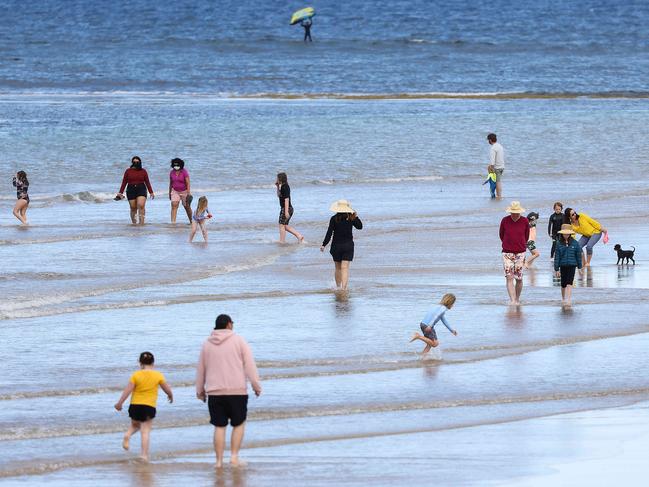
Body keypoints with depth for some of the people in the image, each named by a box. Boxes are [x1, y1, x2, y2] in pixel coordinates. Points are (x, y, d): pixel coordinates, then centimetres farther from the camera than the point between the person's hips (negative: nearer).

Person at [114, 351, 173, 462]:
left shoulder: (136, 375, -4)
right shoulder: (158, 375, -2)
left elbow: (128, 390, -5)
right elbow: (167, 389, 7)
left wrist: (119, 403, 5)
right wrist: (171, 396, 30)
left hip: (135, 405, 1)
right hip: (149, 406, -1)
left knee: (135, 425, 26)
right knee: (145, 431, 0)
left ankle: (127, 435, -3)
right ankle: (144, 454, -9)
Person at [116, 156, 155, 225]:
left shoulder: (143, 171, 5)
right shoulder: (128, 171, 4)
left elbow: (147, 182, 8)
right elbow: (124, 182, 5)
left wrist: (151, 192, 6)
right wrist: (120, 193, 0)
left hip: (141, 190, -1)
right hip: (131, 191, 1)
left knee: (141, 206, -19)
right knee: (133, 208, 3)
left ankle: (141, 223, -20)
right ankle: (134, 223, 15)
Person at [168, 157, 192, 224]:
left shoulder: (184, 172, -14)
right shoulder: (172, 173, 0)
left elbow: (188, 183, -17)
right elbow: (171, 183, 10)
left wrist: (189, 193, -25)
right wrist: (170, 193, 15)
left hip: (184, 191, -3)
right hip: (175, 191, 3)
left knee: (187, 207, 10)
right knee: (174, 206, -15)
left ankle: (191, 221, 28)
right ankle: (173, 222, -22)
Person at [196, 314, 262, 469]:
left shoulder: (207, 344, 9)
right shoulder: (238, 341, -1)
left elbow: (200, 370, 14)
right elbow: (250, 366, -6)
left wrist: (200, 391, 24)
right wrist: (256, 386, -1)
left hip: (215, 392, 3)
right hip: (237, 391, -3)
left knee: (219, 427, 7)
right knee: (239, 424, 9)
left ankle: (219, 461, 5)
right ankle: (234, 456, -2)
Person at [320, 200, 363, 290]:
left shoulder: (334, 219, -9)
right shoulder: (351, 218, -6)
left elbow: (329, 233, -11)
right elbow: (359, 226, 5)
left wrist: (324, 245, -5)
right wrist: (356, 217, 5)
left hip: (336, 245, 0)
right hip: (348, 245, 0)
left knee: (338, 268, 15)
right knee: (345, 268, -3)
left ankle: (338, 287, 26)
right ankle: (343, 288, -15)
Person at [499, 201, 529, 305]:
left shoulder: (525, 221, -1)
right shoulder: (505, 221, -3)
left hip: (520, 253, 1)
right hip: (507, 253, -1)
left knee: (519, 279, 4)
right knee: (509, 277, -11)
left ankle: (517, 300, 20)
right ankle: (512, 300, -16)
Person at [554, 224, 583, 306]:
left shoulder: (575, 243, -2)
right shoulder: (559, 244, -2)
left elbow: (578, 255, 6)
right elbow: (557, 257, 0)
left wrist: (580, 266, 8)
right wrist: (556, 269, -1)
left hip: (572, 265, -1)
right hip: (563, 266, 1)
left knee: (569, 283, -12)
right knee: (563, 284, 12)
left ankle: (568, 300, -17)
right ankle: (563, 298, 32)